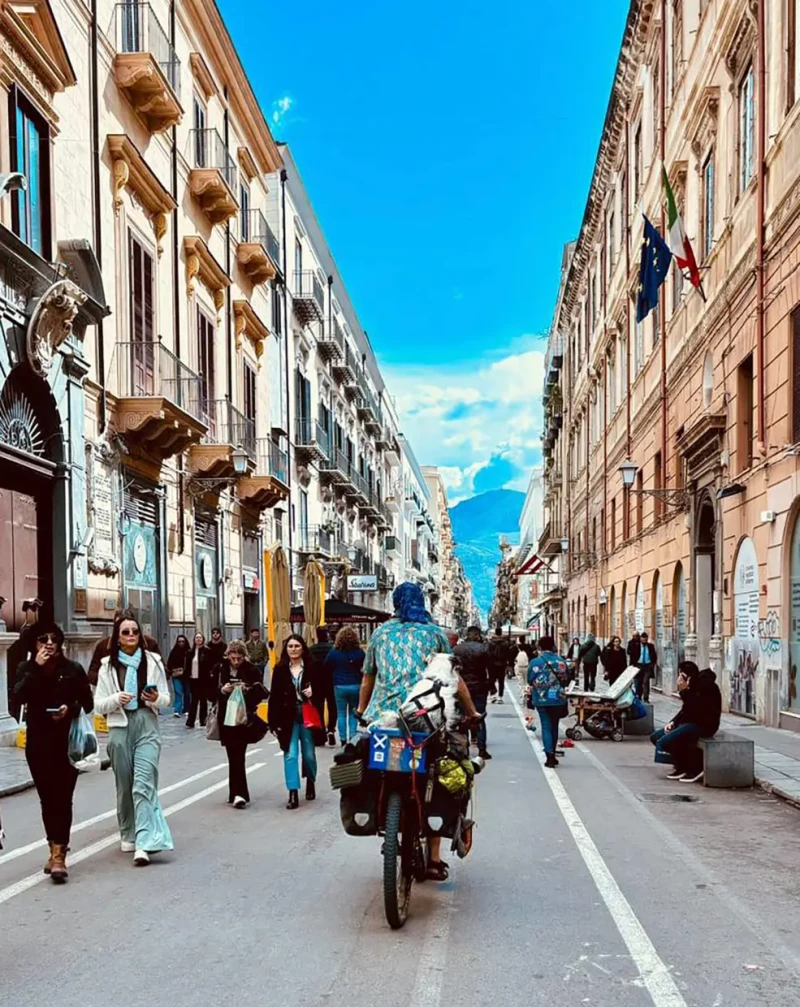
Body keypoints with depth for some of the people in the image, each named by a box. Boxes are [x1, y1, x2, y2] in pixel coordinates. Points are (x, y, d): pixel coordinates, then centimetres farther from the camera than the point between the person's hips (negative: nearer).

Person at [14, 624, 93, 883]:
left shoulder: (73, 670, -1)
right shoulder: (26, 669, 3)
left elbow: (88, 703, 3)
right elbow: (19, 696, -15)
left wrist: (70, 709, -16)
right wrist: (36, 667, -20)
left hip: (67, 742, -2)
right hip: (38, 743, 2)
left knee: (62, 798, -7)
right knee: (47, 799, 10)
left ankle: (58, 854, -8)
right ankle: (56, 849, 23)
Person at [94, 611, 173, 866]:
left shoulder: (153, 661, 4)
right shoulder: (108, 665, 5)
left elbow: (166, 699, 9)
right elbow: (98, 704, 5)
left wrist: (156, 698, -13)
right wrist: (116, 699, -15)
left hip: (147, 726, -1)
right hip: (120, 728, 2)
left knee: (144, 782, -14)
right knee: (124, 785, 9)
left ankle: (144, 844, -21)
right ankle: (129, 836, 25)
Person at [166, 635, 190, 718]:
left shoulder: (189, 652, -1)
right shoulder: (174, 652, 4)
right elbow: (169, 663, 5)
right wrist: (170, 672, -6)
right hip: (176, 676, -1)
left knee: (186, 693, 8)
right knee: (178, 693, -10)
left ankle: (185, 710, 18)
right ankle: (176, 711, -16)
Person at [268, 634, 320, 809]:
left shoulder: (311, 667, -2)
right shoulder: (280, 669, -1)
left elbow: (321, 691, 4)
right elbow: (274, 696, -1)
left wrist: (313, 693, -18)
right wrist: (275, 721, -5)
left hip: (307, 715, 0)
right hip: (288, 717, 0)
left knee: (308, 753, 13)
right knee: (290, 755, -6)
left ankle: (311, 782, 38)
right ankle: (293, 794, -6)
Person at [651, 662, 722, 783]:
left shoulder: (706, 685, -16)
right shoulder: (693, 686, 12)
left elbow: (695, 708, -26)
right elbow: (685, 709, 17)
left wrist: (684, 691, -25)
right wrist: (673, 722, 4)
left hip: (703, 724, -10)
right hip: (690, 722, 10)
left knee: (664, 741, -23)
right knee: (655, 737, 5)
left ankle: (695, 769, -9)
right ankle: (681, 767, 8)